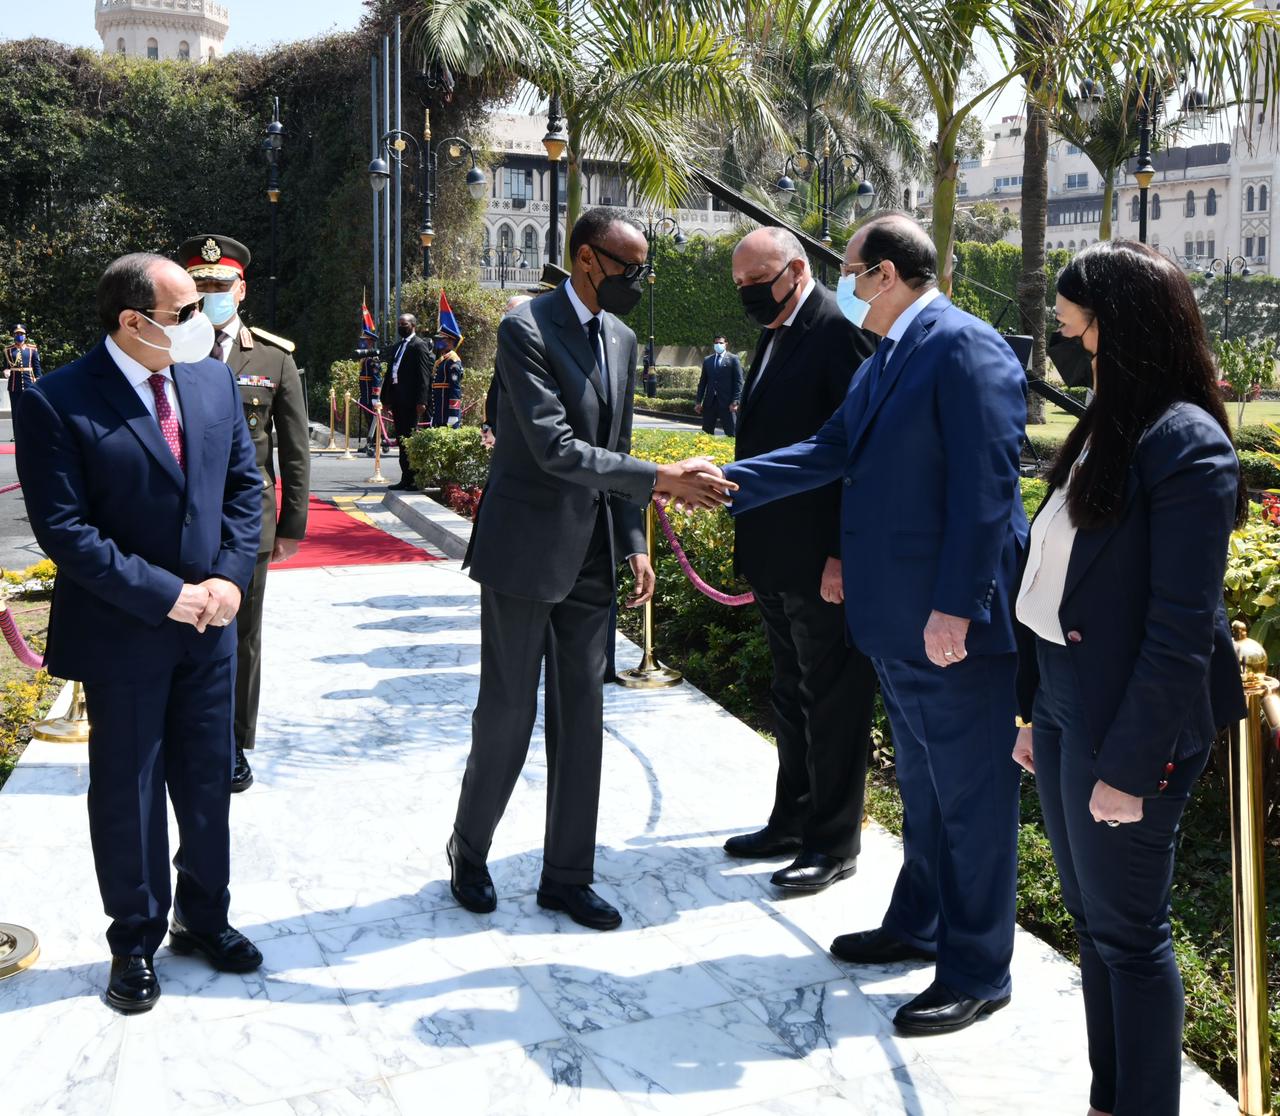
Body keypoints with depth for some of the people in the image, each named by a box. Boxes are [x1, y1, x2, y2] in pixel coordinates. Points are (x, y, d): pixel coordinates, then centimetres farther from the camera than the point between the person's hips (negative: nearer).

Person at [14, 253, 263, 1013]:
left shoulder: (214, 381, 2)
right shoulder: (57, 402, -15)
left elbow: (245, 484, 6)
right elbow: (65, 530, -17)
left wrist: (230, 578, -7)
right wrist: (166, 596, -19)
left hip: (210, 622, 5)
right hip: (122, 634, -4)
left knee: (210, 781, 15)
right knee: (129, 793, 10)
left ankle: (204, 917, 35)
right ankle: (136, 941, 28)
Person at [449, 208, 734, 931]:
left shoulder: (621, 340, 11)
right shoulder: (527, 329, -13)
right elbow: (555, 449, -23)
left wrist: (633, 542, 9)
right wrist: (661, 480, -26)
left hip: (591, 554, 7)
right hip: (526, 548, -7)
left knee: (582, 717, 9)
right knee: (508, 711, 4)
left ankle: (568, 876, 20)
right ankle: (470, 850, 27)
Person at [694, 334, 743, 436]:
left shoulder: (733, 359, 2)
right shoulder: (707, 360, 14)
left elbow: (738, 382, -3)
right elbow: (702, 382, 16)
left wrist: (735, 402, -11)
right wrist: (698, 401, 9)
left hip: (727, 402, -4)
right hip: (709, 402, 4)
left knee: (731, 433, -6)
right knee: (706, 432, 5)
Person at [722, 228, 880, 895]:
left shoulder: (841, 331, -15)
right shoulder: (774, 338, 14)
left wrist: (842, 555, -23)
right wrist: (750, 539, 16)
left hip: (824, 562, -10)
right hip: (776, 558, 10)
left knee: (832, 703, 3)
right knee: (791, 697, 19)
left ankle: (834, 845, 16)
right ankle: (793, 823, 33)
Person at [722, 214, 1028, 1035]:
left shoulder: (966, 349, -16)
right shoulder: (888, 358, 14)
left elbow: (986, 487, -22)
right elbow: (830, 450, 15)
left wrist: (956, 606, -25)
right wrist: (726, 484, 11)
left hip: (954, 625, -10)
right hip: (899, 622, 10)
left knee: (971, 798, 3)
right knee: (924, 788, 22)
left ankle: (978, 974, 17)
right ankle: (920, 926, 39)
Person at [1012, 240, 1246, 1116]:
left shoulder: (1187, 446, -16)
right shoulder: (1109, 427, 10)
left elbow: (1181, 632, -19)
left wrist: (1130, 763, -18)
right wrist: (1037, 712, 13)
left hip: (1130, 719, -8)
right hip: (1067, 705, 9)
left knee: (1127, 930, 5)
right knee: (1091, 917, 17)